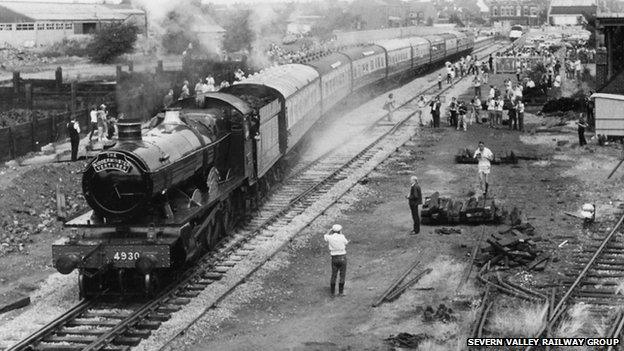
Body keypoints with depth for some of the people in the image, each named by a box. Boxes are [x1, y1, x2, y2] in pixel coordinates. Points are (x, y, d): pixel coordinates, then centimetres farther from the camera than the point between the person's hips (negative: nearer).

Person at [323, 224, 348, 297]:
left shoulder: (330, 237, -4)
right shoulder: (342, 237, -11)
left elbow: (324, 236, 20)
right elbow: (346, 243, 9)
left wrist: (331, 230, 21)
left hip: (334, 258, 3)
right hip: (342, 257, -3)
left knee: (333, 275, 11)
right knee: (342, 275, 6)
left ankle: (332, 292, 14)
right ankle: (340, 292, 7)